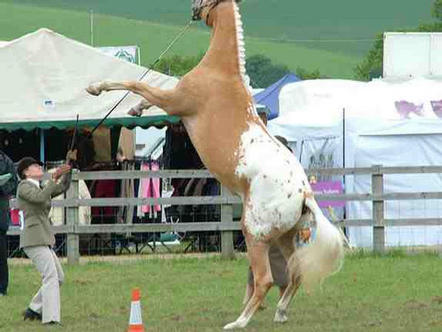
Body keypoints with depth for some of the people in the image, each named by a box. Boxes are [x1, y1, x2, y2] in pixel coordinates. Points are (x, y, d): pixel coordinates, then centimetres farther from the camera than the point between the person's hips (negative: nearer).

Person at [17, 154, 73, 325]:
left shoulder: (39, 188, 23)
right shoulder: (24, 186, -3)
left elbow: (62, 188, 16)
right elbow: (41, 198, -21)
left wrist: (68, 168, 3)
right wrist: (54, 178, -20)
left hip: (44, 239, 10)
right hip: (34, 239, -10)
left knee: (58, 277, 12)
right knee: (51, 276, -17)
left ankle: (33, 310, 15)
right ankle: (51, 317, -24)